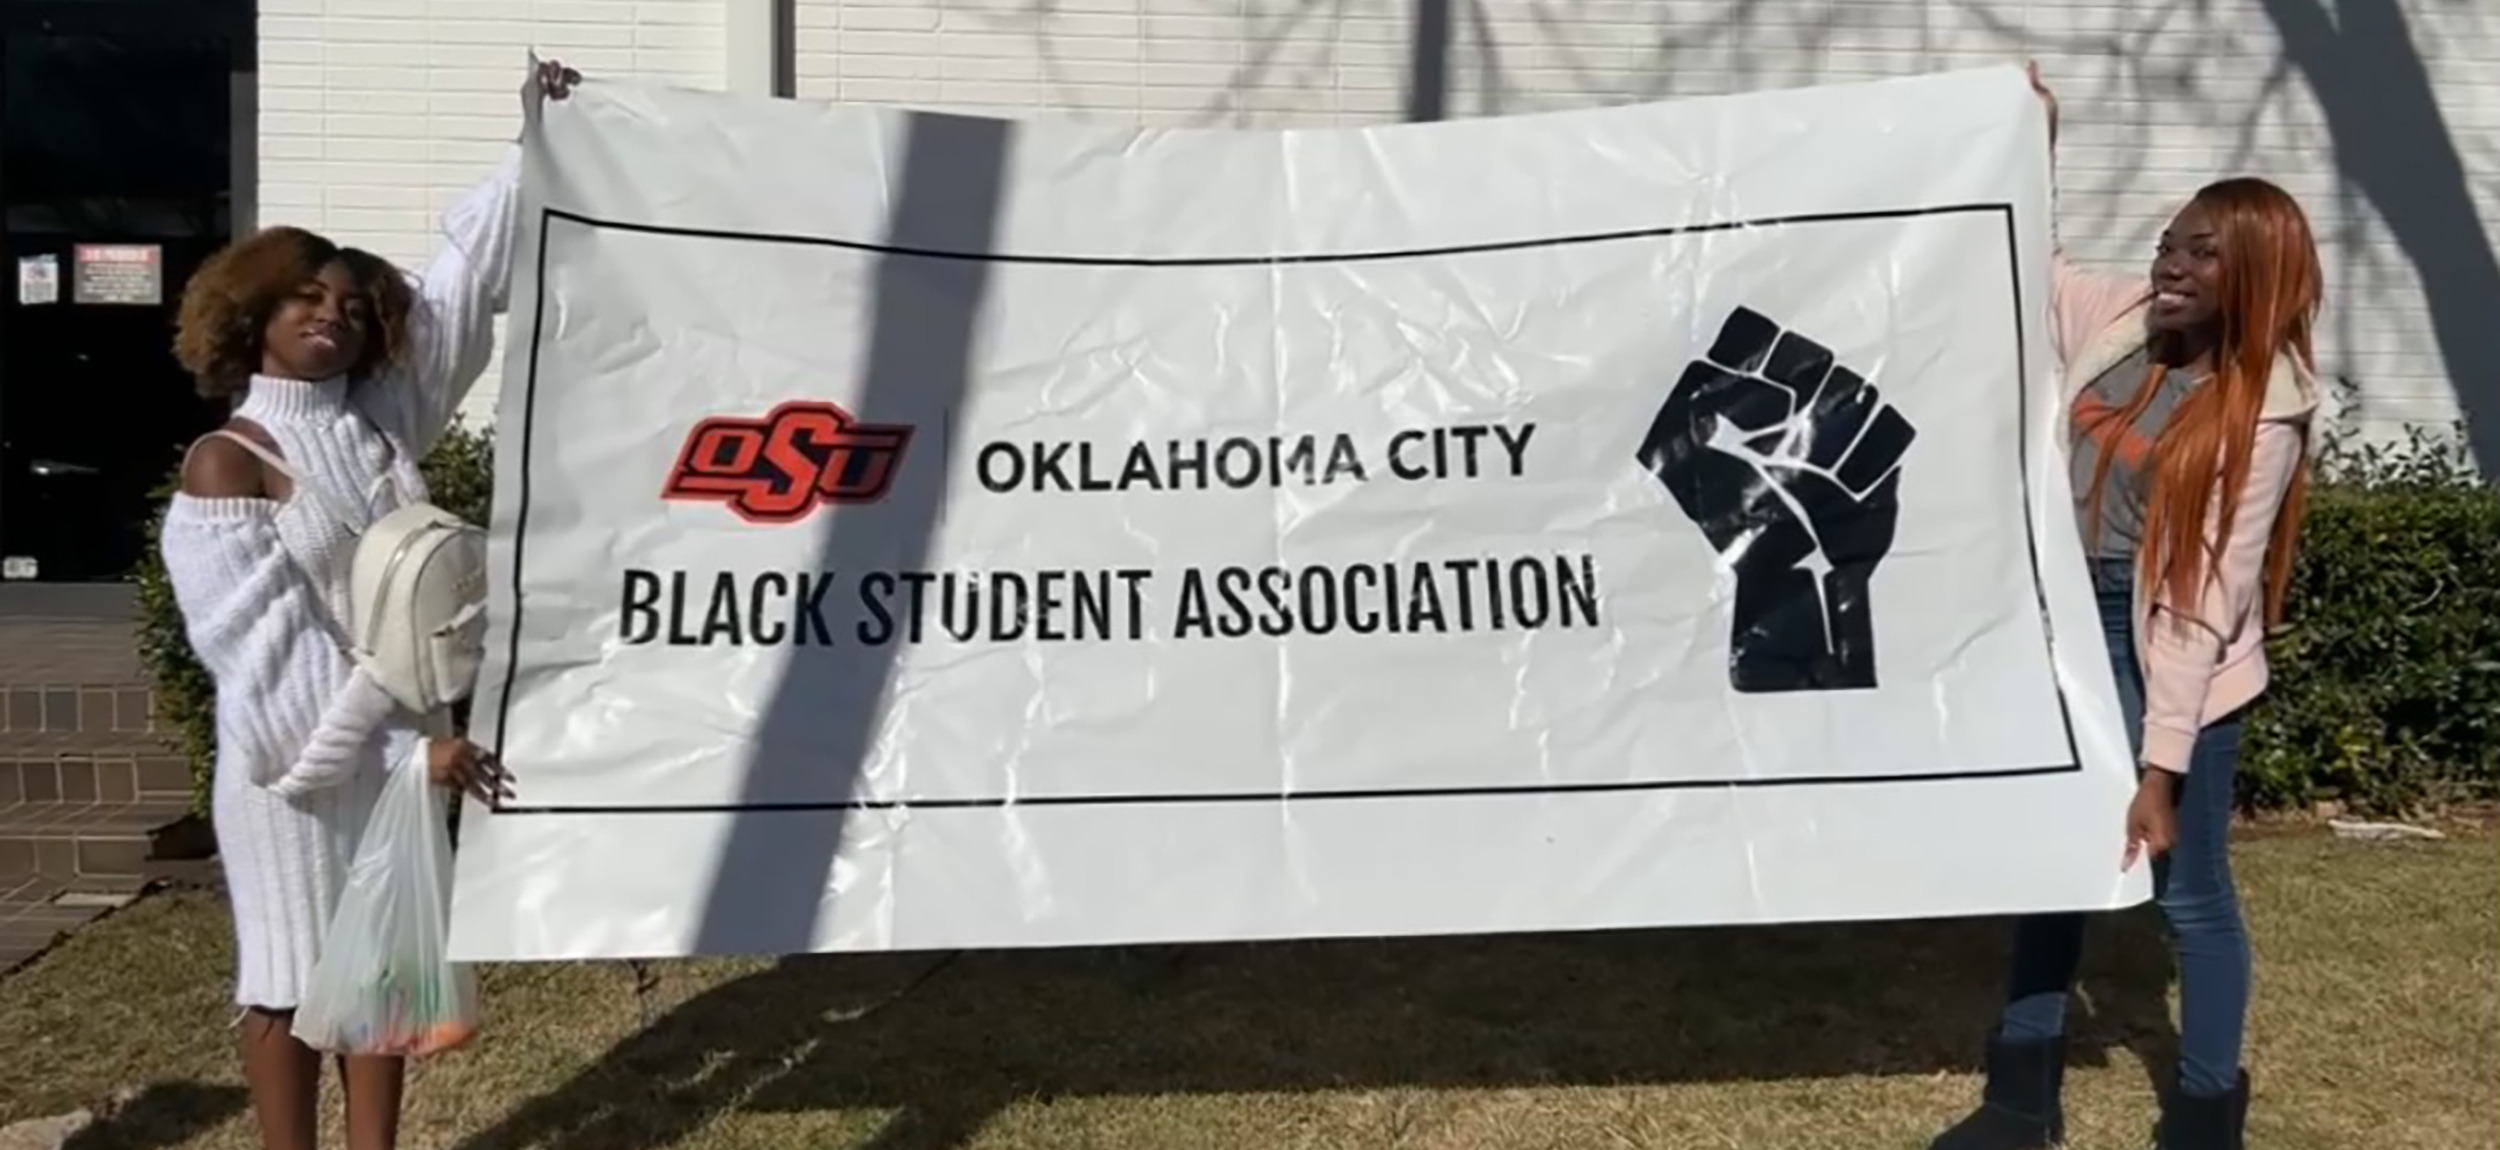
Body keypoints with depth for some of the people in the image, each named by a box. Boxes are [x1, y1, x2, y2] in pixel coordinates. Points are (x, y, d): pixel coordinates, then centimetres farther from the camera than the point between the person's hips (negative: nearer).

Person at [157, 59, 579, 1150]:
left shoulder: (382, 421, 4)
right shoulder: (227, 463, -13)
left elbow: (463, 285, 2)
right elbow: (269, 648, -19)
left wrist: (536, 148, -3)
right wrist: (410, 746, -23)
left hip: (398, 741, 6)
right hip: (298, 762, -6)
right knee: (293, 977, 6)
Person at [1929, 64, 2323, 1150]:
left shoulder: (2260, 413, -15)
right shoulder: (2117, 319, -1)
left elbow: (2210, 600, -17)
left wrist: (2160, 765, -18)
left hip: (2168, 657, -6)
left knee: (2189, 891, 7)